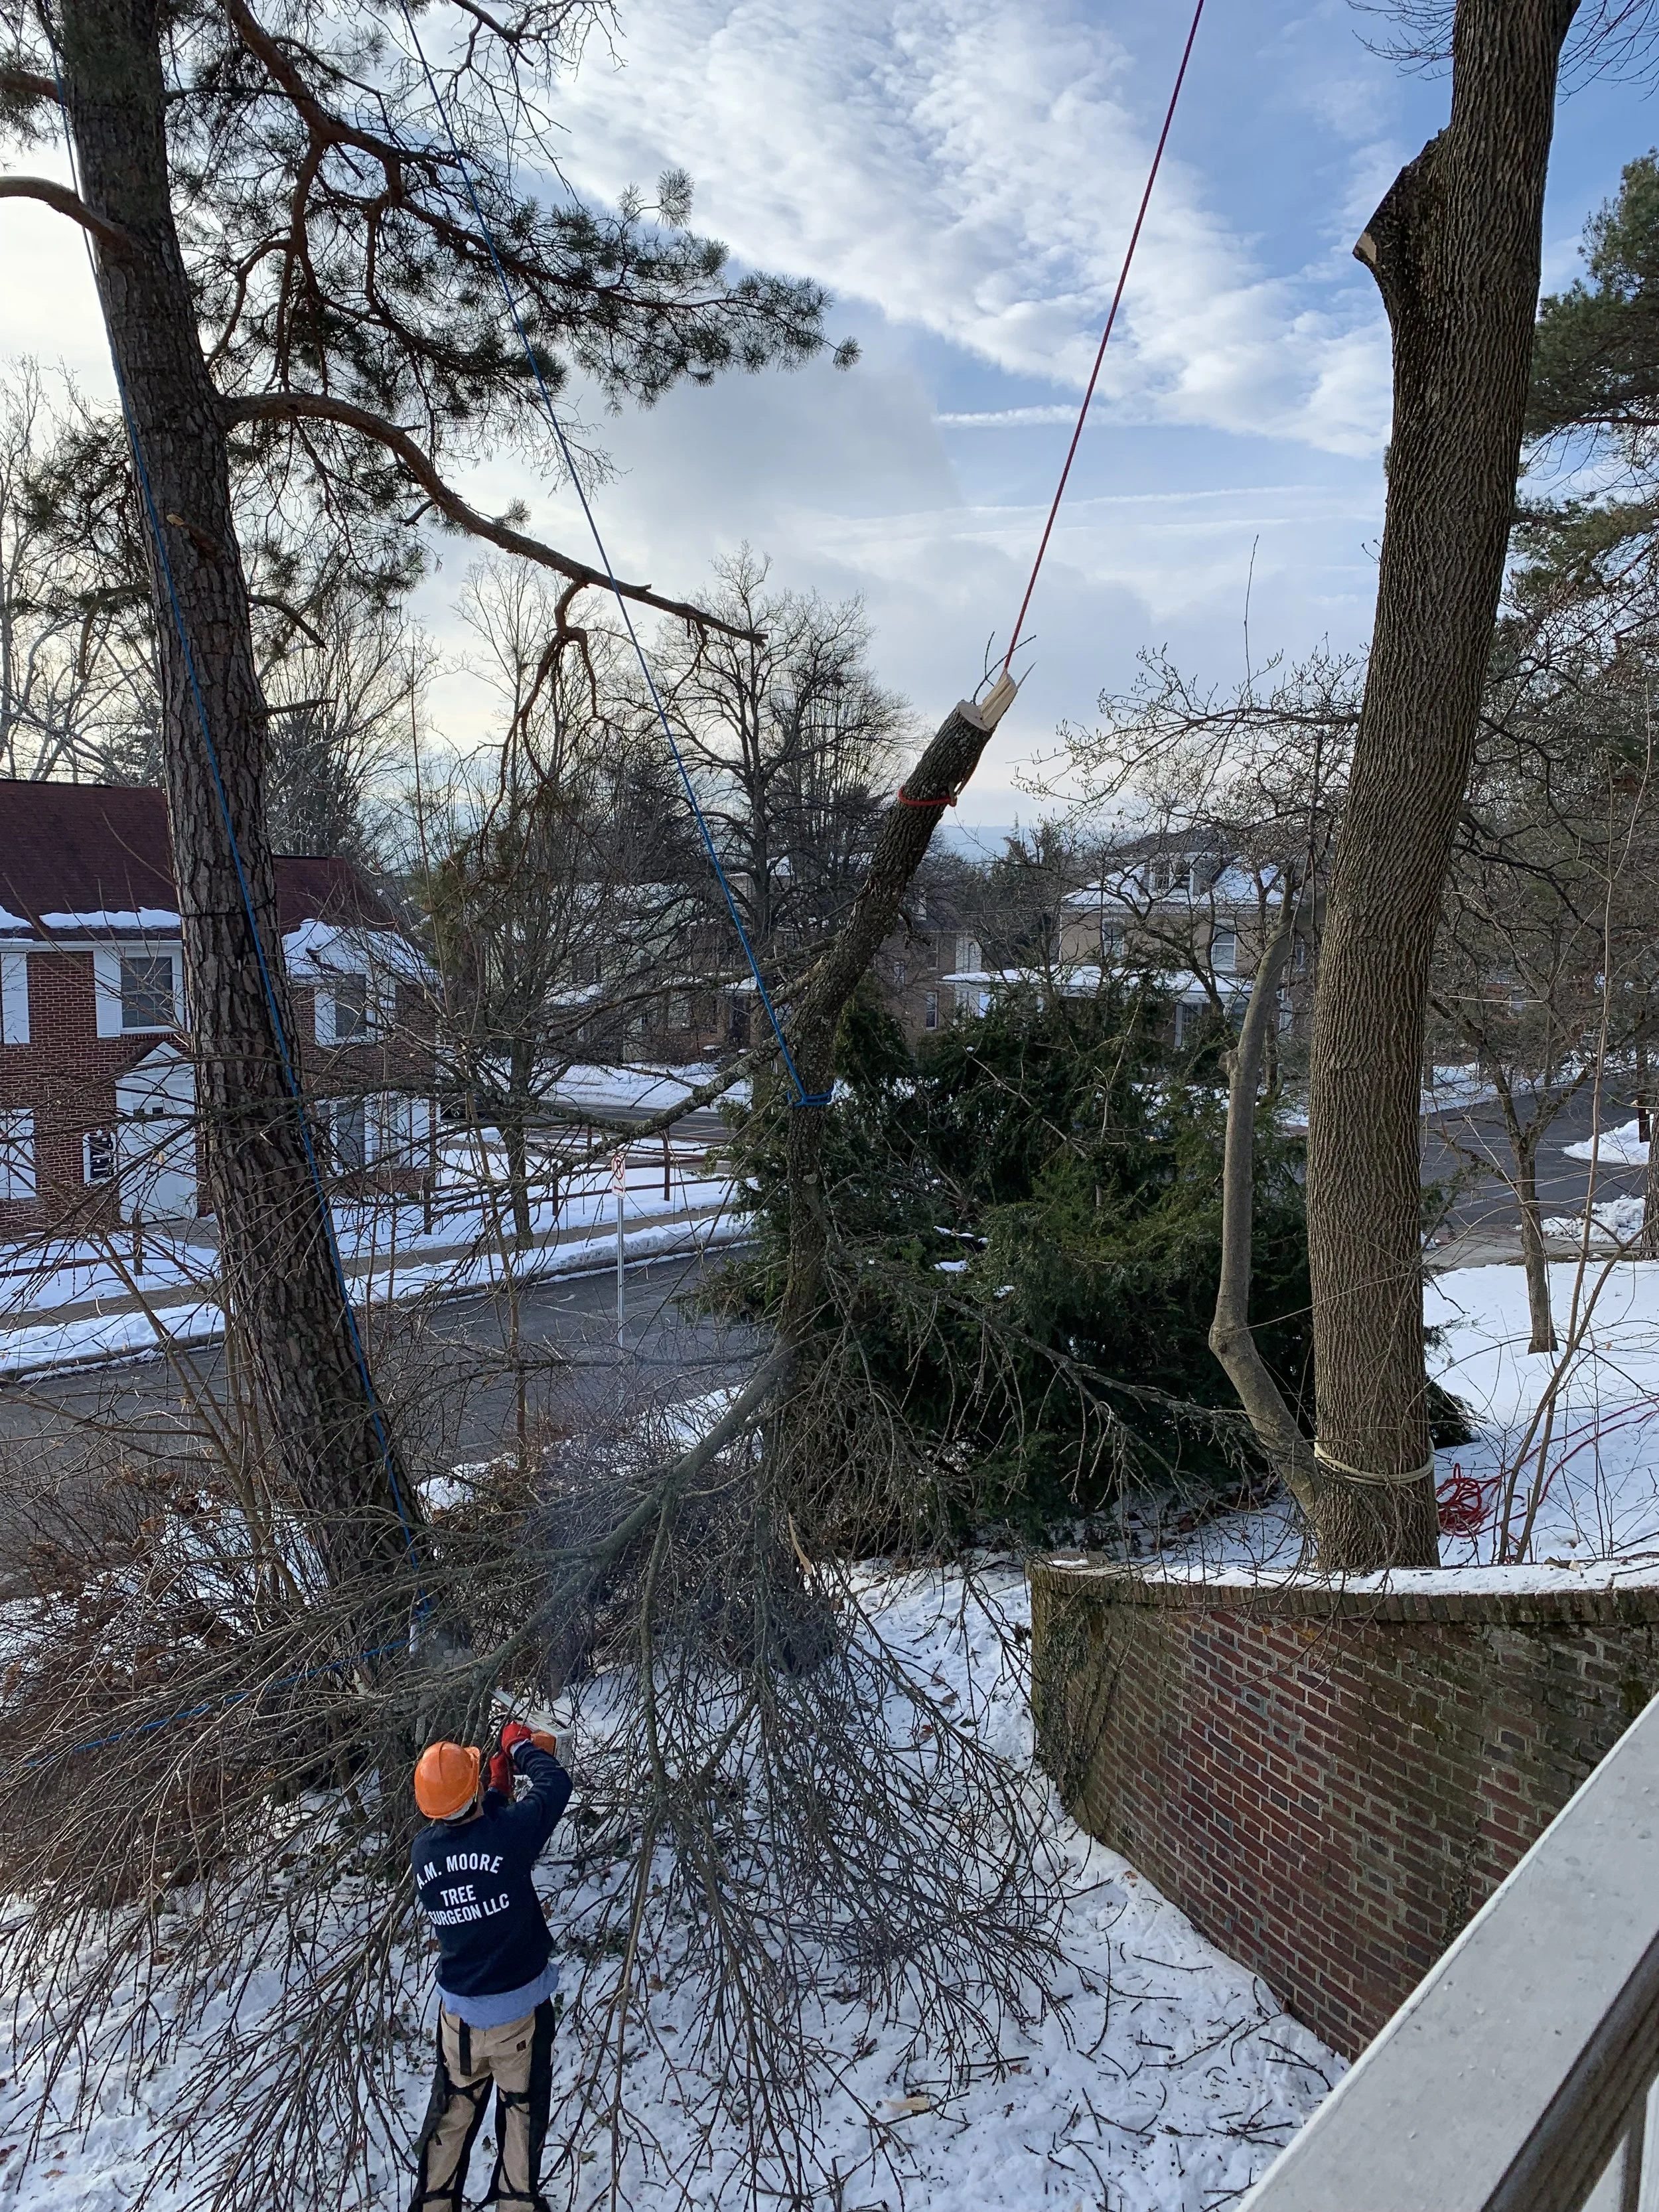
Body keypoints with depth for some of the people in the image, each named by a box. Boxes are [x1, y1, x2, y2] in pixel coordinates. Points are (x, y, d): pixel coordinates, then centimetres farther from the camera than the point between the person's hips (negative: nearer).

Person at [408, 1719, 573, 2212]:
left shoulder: (422, 1851, -13)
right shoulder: (507, 1834, -26)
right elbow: (555, 1783, -11)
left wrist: (497, 1789, 15)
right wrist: (522, 1746, 4)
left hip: (457, 2007, 4)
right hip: (518, 2005, -4)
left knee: (453, 2106, 22)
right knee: (522, 2107, 16)